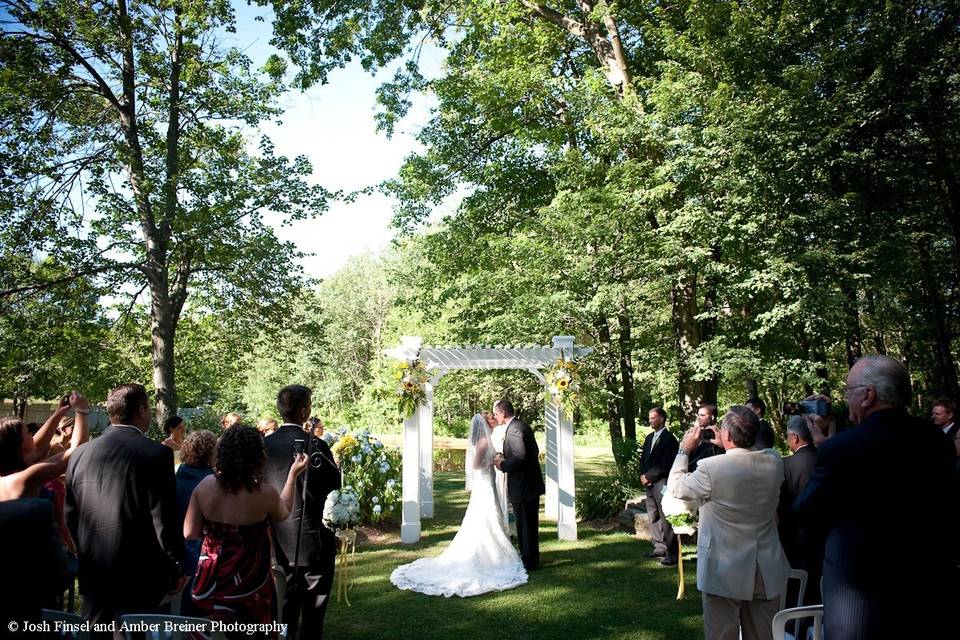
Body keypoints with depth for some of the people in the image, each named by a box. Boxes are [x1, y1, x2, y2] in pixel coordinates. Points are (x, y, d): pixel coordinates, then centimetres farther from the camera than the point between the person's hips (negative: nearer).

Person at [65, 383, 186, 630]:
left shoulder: (79, 454, 2)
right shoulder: (156, 453, -14)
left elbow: (71, 517, 10)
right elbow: (165, 519, -13)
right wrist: (177, 569, -1)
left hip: (92, 577, 5)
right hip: (139, 579, -5)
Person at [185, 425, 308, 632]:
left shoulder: (205, 485, -12)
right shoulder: (265, 494, -20)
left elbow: (190, 533, -4)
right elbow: (283, 514, 4)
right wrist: (293, 474, 8)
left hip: (210, 584, 3)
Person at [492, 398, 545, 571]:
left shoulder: (514, 429, -20)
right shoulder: (522, 425, 11)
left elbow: (520, 457, -28)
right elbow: (534, 452, 17)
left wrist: (502, 464, -13)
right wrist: (505, 457, 11)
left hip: (523, 487, -10)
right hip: (532, 484, 10)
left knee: (525, 524, 2)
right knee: (530, 523, 19)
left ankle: (528, 561, 14)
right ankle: (531, 557, 31)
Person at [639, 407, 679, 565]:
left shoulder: (669, 439, -10)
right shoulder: (649, 437, 15)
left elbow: (665, 465, -15)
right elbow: (643, 458, 18)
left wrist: (649, 477, -12)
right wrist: (643, 475, 2)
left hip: (661, 483, -8)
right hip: (649, 483, 8)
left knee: (665, 518, -7)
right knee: (653, 517, 14)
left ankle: (672, 553, -2)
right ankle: (660, 548, 25)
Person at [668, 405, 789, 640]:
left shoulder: (711, 467, -23)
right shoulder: (774, 461, -8)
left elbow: (675, 488, -6)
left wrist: (684, 450, 3)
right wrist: (726, 447, 12)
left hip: (725, 572, -5)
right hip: (767, 573, 5)